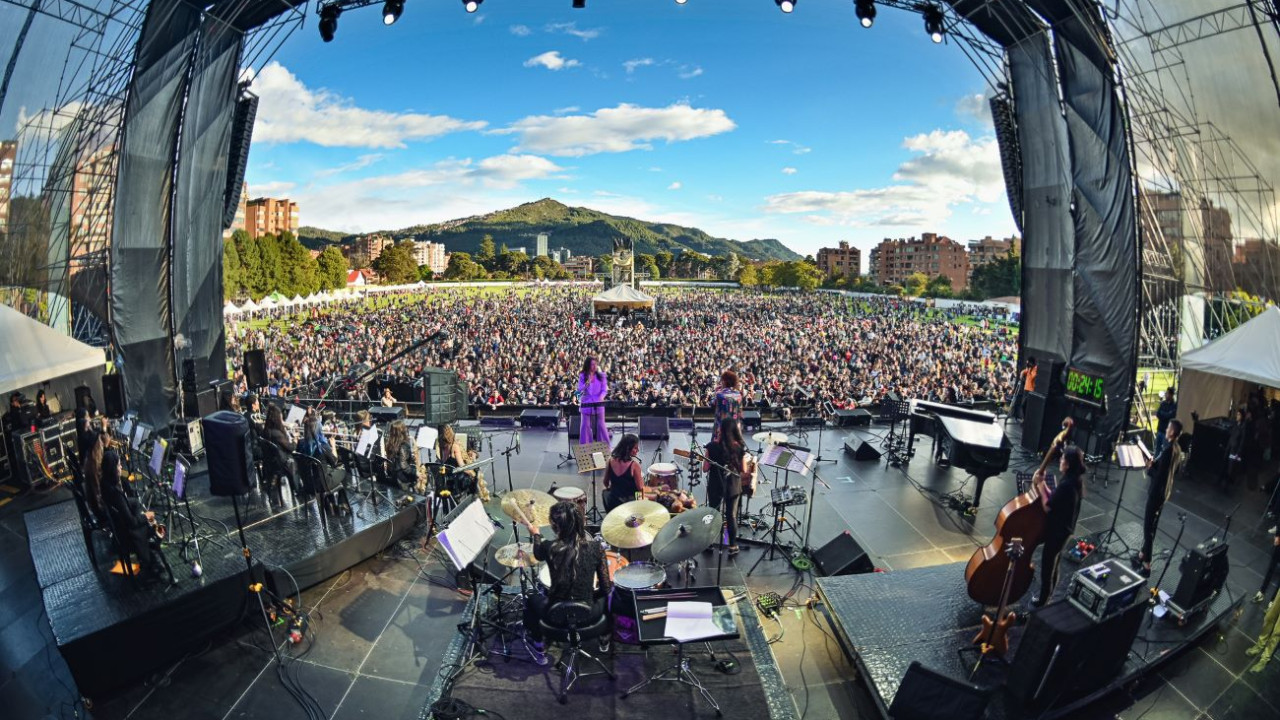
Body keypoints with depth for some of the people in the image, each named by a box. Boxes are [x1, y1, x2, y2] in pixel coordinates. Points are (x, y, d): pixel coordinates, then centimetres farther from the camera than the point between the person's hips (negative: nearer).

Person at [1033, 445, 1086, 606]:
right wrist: (1043, 484, -2)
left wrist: (1040, 485, -17)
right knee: (1053, 565, 24)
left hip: (1057, 531, -9)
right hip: (1063, 529, 9)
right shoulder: (1075, 480, 0)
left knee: (1047, 566, 7)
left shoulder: (1066, 484, -30)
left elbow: (1048, 506, -23)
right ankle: (1048, 595, 40)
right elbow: (1055, 499, 7)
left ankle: (1043, 600, 22)